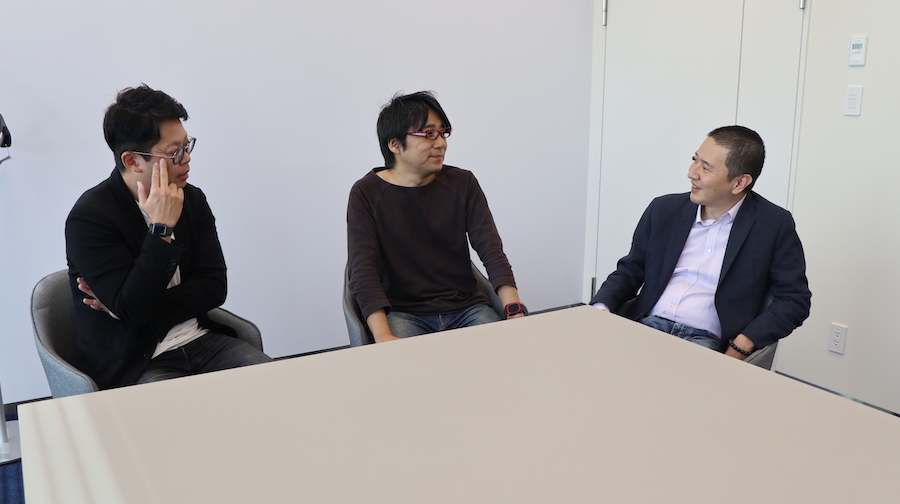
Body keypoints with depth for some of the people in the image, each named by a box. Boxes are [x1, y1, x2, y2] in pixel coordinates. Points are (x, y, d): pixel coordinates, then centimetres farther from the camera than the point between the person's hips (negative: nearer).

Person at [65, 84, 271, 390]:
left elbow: (214, 287, -1)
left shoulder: (192, 199, 5)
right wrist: (162, 228, -21)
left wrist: (139, 308, -12)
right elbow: (132, 309, -21)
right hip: (130, 365, -5)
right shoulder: (88, 218, -12)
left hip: (201, 339, 5)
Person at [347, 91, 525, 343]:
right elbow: (363, 269, -14)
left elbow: (491, 249, -4)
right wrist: (383, 337, -29)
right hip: (403, 312, -3)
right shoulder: (366, 194, -4)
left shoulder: (462, 183, 5)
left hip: (466, 307, 3)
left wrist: (515, 311, -20)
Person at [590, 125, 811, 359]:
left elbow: (794, 300, 0)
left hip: (707, 340, -3)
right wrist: (600, 308, -5)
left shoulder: (774, 225, 1)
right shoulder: (664, 209, 11)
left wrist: (740, 348, -14)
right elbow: (628, 272, 17)